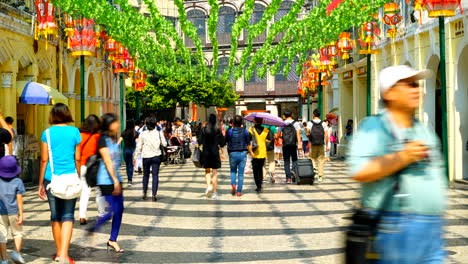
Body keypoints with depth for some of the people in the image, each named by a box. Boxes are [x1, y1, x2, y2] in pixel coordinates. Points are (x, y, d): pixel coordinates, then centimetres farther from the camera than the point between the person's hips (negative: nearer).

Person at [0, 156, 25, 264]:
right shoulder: (17, 182, -6)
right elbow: (19, 199, -8)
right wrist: (21, 215, -5)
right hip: (13, 212, -1)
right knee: (17, 233, 16)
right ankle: (16, 252, -2)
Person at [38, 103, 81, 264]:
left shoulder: (47, 133, 0)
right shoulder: (74, 132, 0)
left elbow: (44, 160, 1)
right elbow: (77, 159, 3)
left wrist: (41, 183, 8)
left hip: (51, 178, 1)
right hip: (69, 178, -1)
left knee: (55, 216, 13)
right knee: (68, 216, 0)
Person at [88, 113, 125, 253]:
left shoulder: (115, 139, 13)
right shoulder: (103, 139, -11)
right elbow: (107, 161, -16)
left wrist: (118, 180, 18)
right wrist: (115, 180, -19)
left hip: (116, 178, 8)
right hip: (106, 180, -8)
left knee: (119, 210, 4)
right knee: (114, 209, -11)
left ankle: (113, 241, 13)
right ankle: (93, 229, 10)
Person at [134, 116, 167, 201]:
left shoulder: (143, 134, -5)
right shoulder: (159, 133, -5)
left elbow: (139, 147, -1)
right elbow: (164, 144, 3)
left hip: (146, 157, 1)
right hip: (156, 156, -1)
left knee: (145, 175, 17)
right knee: (155, 175, 3)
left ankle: (144, 193, 20)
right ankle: (154, 195, -3)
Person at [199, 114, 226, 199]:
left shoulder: (204, 129, -5)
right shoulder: (218, 130, -3)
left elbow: (200, 142, -6)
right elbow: (222, 143, 0)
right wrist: (222, 153, 9)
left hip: (206, 153, 0)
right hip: (215, 153, 0)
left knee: (207, 171, 15)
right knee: (215, 173, 5)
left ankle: (208, 185, -9)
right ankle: (214, 192, 4)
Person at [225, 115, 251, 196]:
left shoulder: (230, 131, -6)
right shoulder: (244, 131, -3)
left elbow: (226, 141, 4)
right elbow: (248, 143, 0)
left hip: (233, 153, 0)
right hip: (243, 153, 0)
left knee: (233, 171, 19)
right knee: (241, 173, 6)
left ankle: (233, 184, -6)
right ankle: (239, 191, 4)